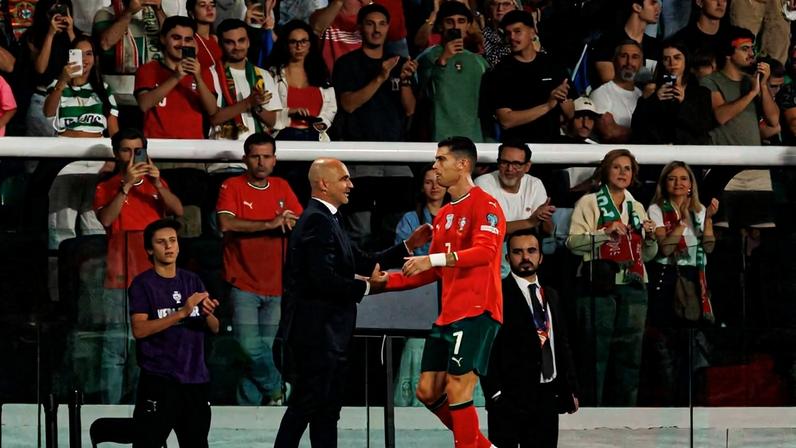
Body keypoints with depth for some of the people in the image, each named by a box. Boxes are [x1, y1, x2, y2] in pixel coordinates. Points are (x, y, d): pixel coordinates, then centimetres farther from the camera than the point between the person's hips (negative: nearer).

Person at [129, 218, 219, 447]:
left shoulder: (192, 281, 13)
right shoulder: (143, 284, -2)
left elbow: (214, 328, 11)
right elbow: (139, 329, -13)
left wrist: (208, 314, -13)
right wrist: (181, 312, -20)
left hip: (196, 378, 5)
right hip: (159, 379, -5)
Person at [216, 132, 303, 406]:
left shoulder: (282, 188, 12)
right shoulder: (232, 187, -2)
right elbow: (226, 222, -18)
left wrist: (290, 221, -17)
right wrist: (269, 224, -21)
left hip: (276, 285, 4)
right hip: (243, 284, -4)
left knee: (266, 348, 4)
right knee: (250, 347, -12)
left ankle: (251, 404, 11)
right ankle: (278, 389, 8)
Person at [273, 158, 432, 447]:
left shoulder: (326, 220, 17)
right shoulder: (317, 221, -16)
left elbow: (362, 264, 17)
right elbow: (324, 279, -25)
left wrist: (408, 247, 12)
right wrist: (364, 287, -11)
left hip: (329, 333, 11)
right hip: (316, 333, -11)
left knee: (328, 405, 12)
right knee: (306, 403, -8)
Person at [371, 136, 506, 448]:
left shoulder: (484, 205, -8)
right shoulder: (443, 215, 19)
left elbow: (485, 251, -24)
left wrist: (434, 259, -32)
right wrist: (386, 282, 17)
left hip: (476, 312, -9)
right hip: (447, 315, 9)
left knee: (457, 390, -14)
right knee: (428, 392, 7)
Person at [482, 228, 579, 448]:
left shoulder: (551, 296, 18)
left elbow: (562, 345, 20)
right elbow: (485, 347, -9)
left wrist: (570, 389, 15)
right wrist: (495, 392, -15)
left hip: (547, 397, 6)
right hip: (509, 397, -6)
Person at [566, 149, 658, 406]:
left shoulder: (637, 208, 21)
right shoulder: (590, 203, 6)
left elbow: (648, 255, 23)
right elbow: (573, 242, -6)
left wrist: (650, 238, 4)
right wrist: (606, 233, -15)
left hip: (633, 287, 5)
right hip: (599, 286, -5)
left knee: (629, 354, 3)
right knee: (596, 352, -9)